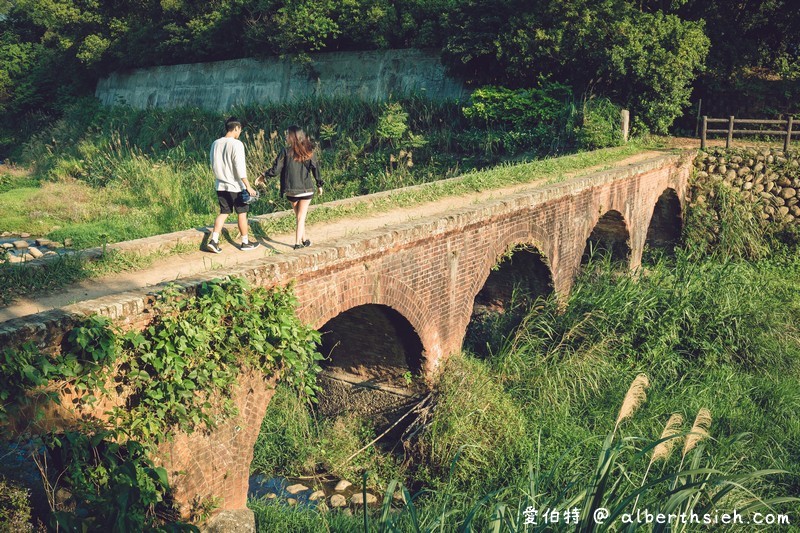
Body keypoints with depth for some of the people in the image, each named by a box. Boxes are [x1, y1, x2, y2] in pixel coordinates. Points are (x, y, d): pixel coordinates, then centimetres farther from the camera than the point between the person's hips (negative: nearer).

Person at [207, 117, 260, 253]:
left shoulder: (215, 144, 5)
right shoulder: (236, 144, -15)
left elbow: (213, 166, 12)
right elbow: (240, 168, -19)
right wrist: (248, 186, -15)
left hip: (221, 186, 6)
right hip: (236, 186, -6)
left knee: (223, 213, 13)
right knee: (242, 213, 8)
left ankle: (213, 240, 1)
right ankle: (245, 242, 18)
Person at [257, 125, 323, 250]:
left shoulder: (286, 152, -8)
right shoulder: (308, 151, -2)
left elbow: (275, 170, -9)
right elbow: (315, 169, 0)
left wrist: (263, 176, 7)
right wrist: (319, 185, 12)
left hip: (291, 190, 0)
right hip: (307, 190, 0)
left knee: (299, 216, 16)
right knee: (301, 217, 4)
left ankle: (303, 240, 24)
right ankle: (298, 242, -1)